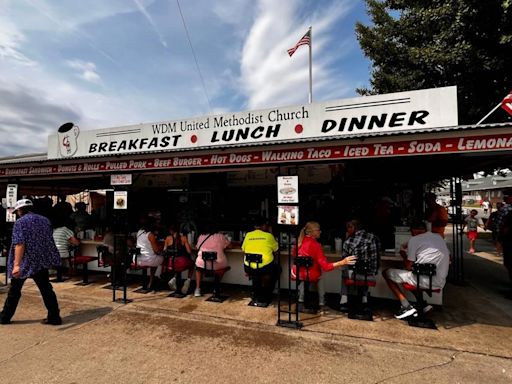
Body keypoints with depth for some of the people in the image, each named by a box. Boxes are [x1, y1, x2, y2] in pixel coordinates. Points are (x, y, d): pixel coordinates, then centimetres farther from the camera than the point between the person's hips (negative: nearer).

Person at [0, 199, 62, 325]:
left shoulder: (20, 222, -8)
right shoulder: (45, 220, 8)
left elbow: (19, 244, -19)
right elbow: (49, 240, 15)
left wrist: (16, 264, -22)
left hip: (25, 262, -4)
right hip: (42, 261, 4)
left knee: (14, 290, 15)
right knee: (46, 289, 7)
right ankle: (54, 317, 8)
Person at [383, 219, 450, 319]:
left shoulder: (414, 240, -6)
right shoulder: (439, 237, 14)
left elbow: (408, 267, -5)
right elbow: (449, 258, 28)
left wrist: (404, 255, 15)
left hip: (425, 281, -8)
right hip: (440, 283, 8)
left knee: (387, 273, 4)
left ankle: (407, 307, -3)